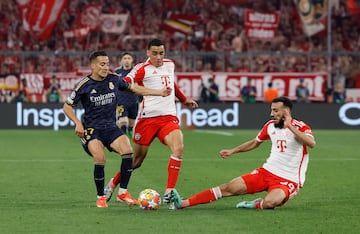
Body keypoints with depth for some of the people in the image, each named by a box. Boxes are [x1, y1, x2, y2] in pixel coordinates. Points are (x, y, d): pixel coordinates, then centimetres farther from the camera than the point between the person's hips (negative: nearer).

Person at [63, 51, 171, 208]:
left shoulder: (114, 79, 2)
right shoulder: (84, 85, -8)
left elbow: (133, 88, 17)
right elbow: (67, 106, 2)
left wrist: (159, 92, 14)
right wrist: (78, 123, -13)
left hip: (110, 127, 4)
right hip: (91, 129, -4)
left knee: (127, 151, -21)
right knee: (100, 159, -26)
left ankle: (123, 192, -8)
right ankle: (100, 197, -6)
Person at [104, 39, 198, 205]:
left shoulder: (170, 65, 14)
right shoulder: (142, 69, -5)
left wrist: (184, 100, 42)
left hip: (169, 117, 4)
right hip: (147, 118, -4)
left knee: (178, 148, -24)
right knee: (137, 160, 3)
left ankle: (169, 193, -22)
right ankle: (112, 185, 30)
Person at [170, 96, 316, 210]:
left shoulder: (300, 127, -12)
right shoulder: (270, 125, 8)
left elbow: (311, 143, -33)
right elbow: (255, 143, 26)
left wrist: (290, 127, -32)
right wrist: (232, 151, 23)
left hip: (288, 180, -6)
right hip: (267, 171, 6)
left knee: (270, 202, -38)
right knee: (229, 188, -4)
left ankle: (256, 205, -3)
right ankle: (183, 203, -5)